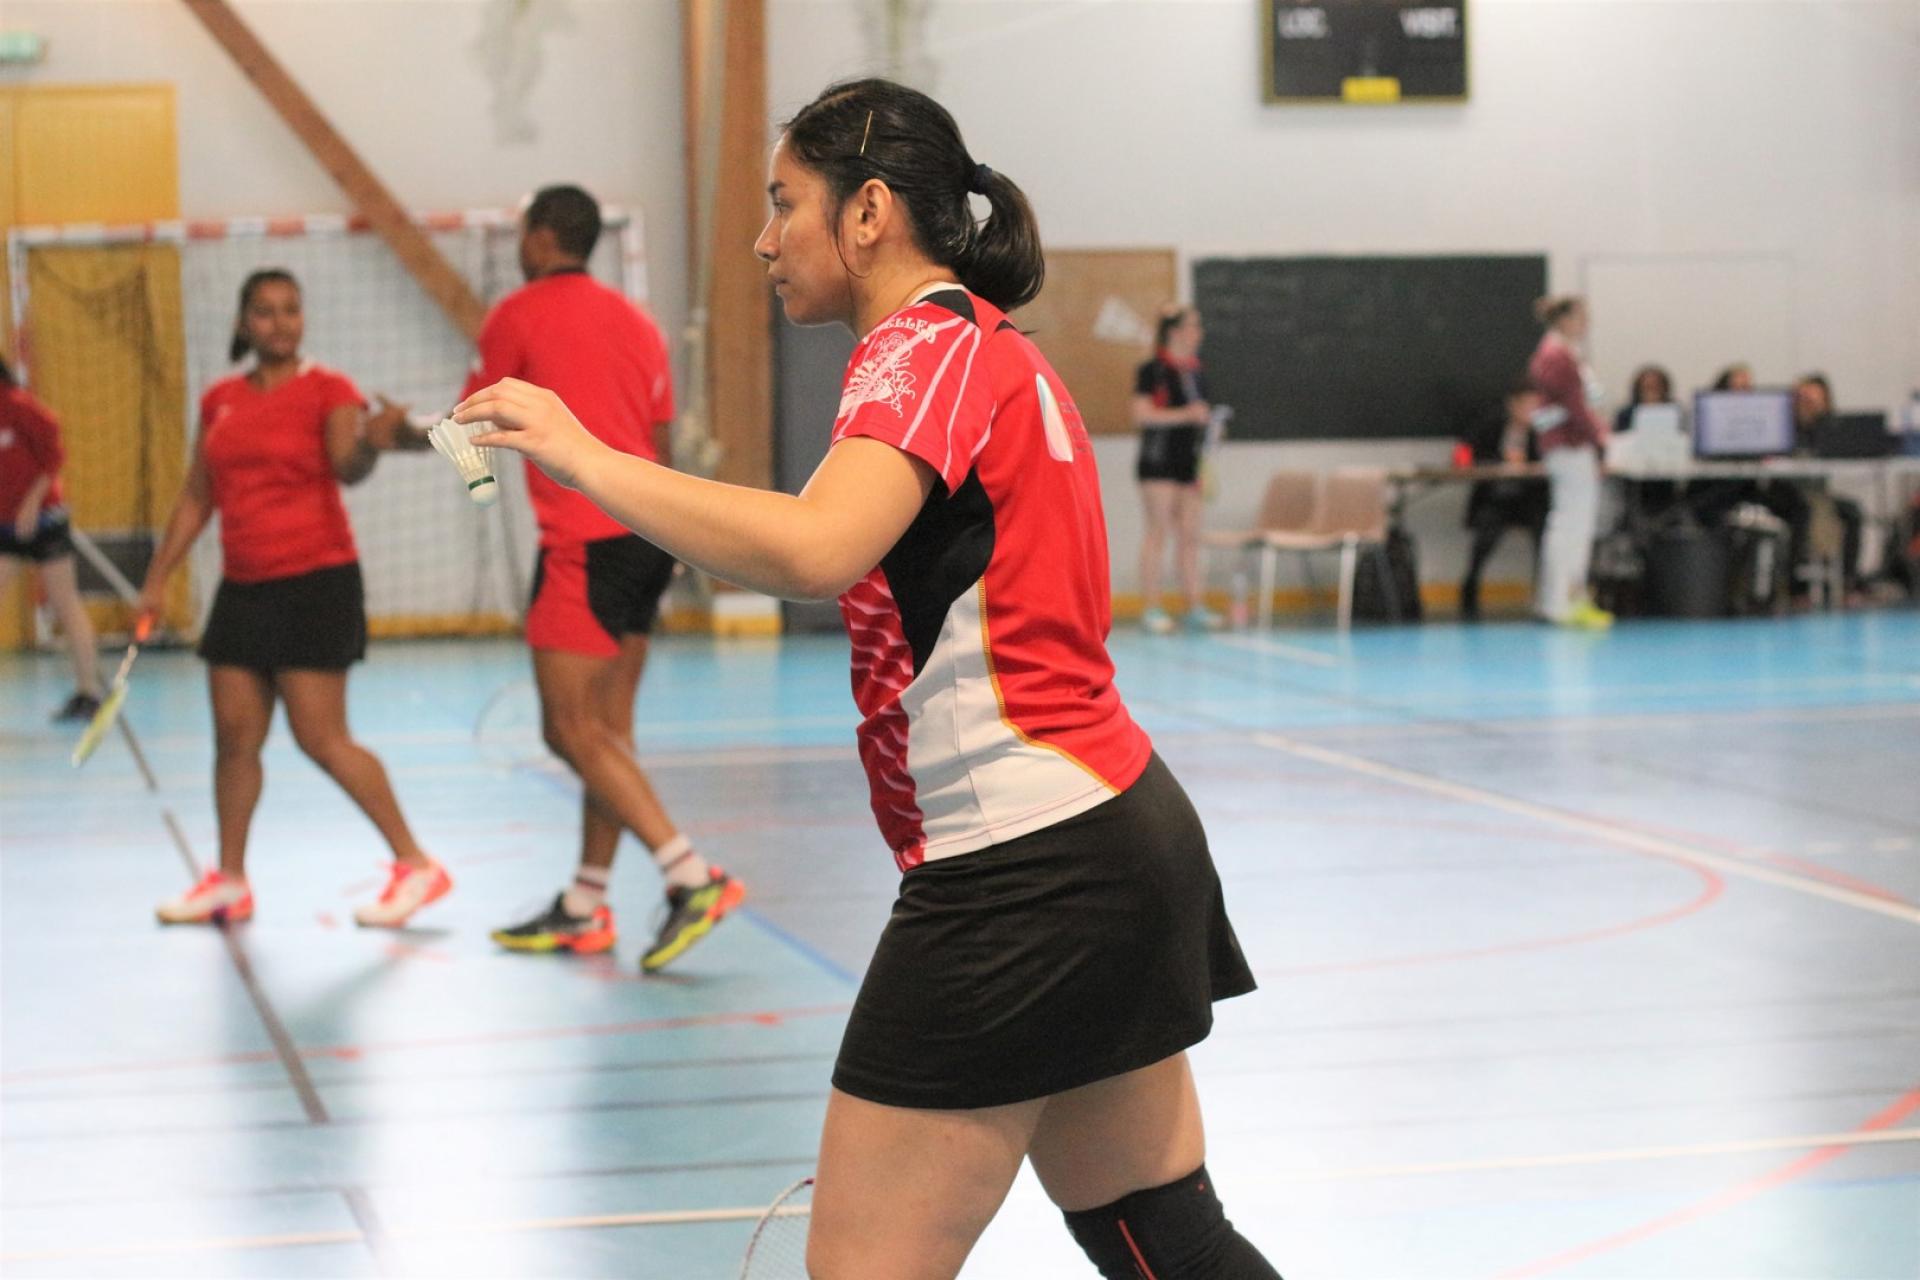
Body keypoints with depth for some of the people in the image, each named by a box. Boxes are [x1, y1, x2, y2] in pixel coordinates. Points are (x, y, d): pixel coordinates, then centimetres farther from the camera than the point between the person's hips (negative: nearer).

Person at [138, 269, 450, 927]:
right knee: (234, 735, 5)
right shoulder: (220, 400, 10)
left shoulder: (327, 390, -6)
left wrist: (371, 443, -46)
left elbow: (348, 467, -24)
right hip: (244, 587, 6)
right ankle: (229, 882, 16)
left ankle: (416, 865, -1)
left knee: (322, 738, -9)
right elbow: (197, 497, 17)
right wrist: (158, 577, 14)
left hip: (316, 582, -6)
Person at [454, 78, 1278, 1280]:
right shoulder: (996, 348, 18)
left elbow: (814, 550, -30)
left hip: (1020, 865, -10)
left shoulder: (927, 346, -12)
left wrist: (584, 456, -25)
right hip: (1121, 826, 10)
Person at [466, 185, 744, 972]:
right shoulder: (634, 321, 18)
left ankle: (692, 878, -17)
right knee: (608, 728, 10)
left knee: (573, 730, -7)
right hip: (647, 534, 8)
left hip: (586, 543, -8)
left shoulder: (520, 313, -2)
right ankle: (585, 910, 15)